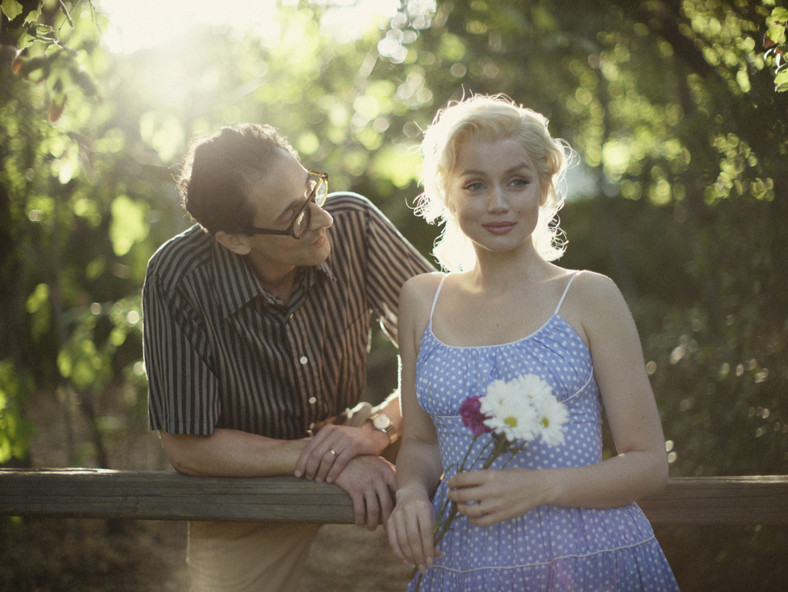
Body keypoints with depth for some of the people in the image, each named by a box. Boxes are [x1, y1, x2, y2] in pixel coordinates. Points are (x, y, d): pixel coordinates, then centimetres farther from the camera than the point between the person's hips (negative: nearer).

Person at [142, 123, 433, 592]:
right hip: (245, 485, -2)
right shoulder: (178, 279, -26)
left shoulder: (352, 223, -19)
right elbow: (186, 447, -22)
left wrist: (378, 427, -31)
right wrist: (333, 464, -29)